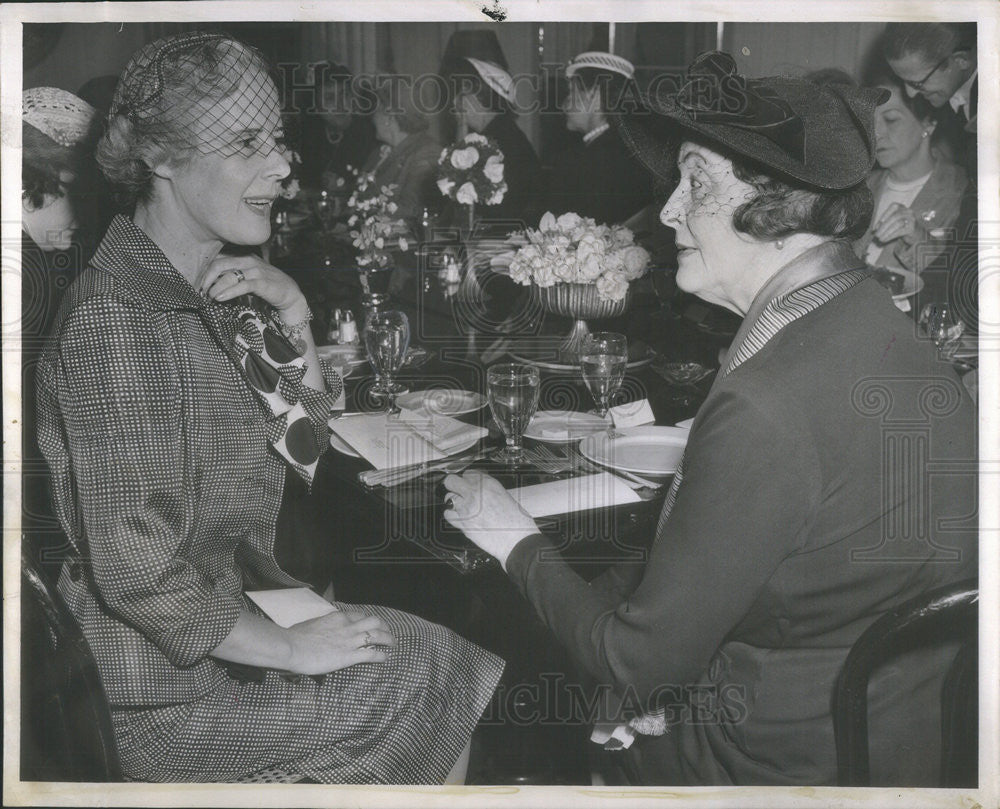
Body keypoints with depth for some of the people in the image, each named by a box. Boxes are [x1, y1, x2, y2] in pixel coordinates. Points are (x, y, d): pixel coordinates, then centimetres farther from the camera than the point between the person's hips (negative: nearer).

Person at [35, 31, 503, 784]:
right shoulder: (116, 317, -24)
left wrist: (293, 321, -8)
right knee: (438, 678, 2)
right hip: (168, 689, -8)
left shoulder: (212, 290, 4)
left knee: (456, 663, 9)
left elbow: (305, 451, 7)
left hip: (237, 600, 8)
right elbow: (137, 572, -28)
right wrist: (292, 649, -18)